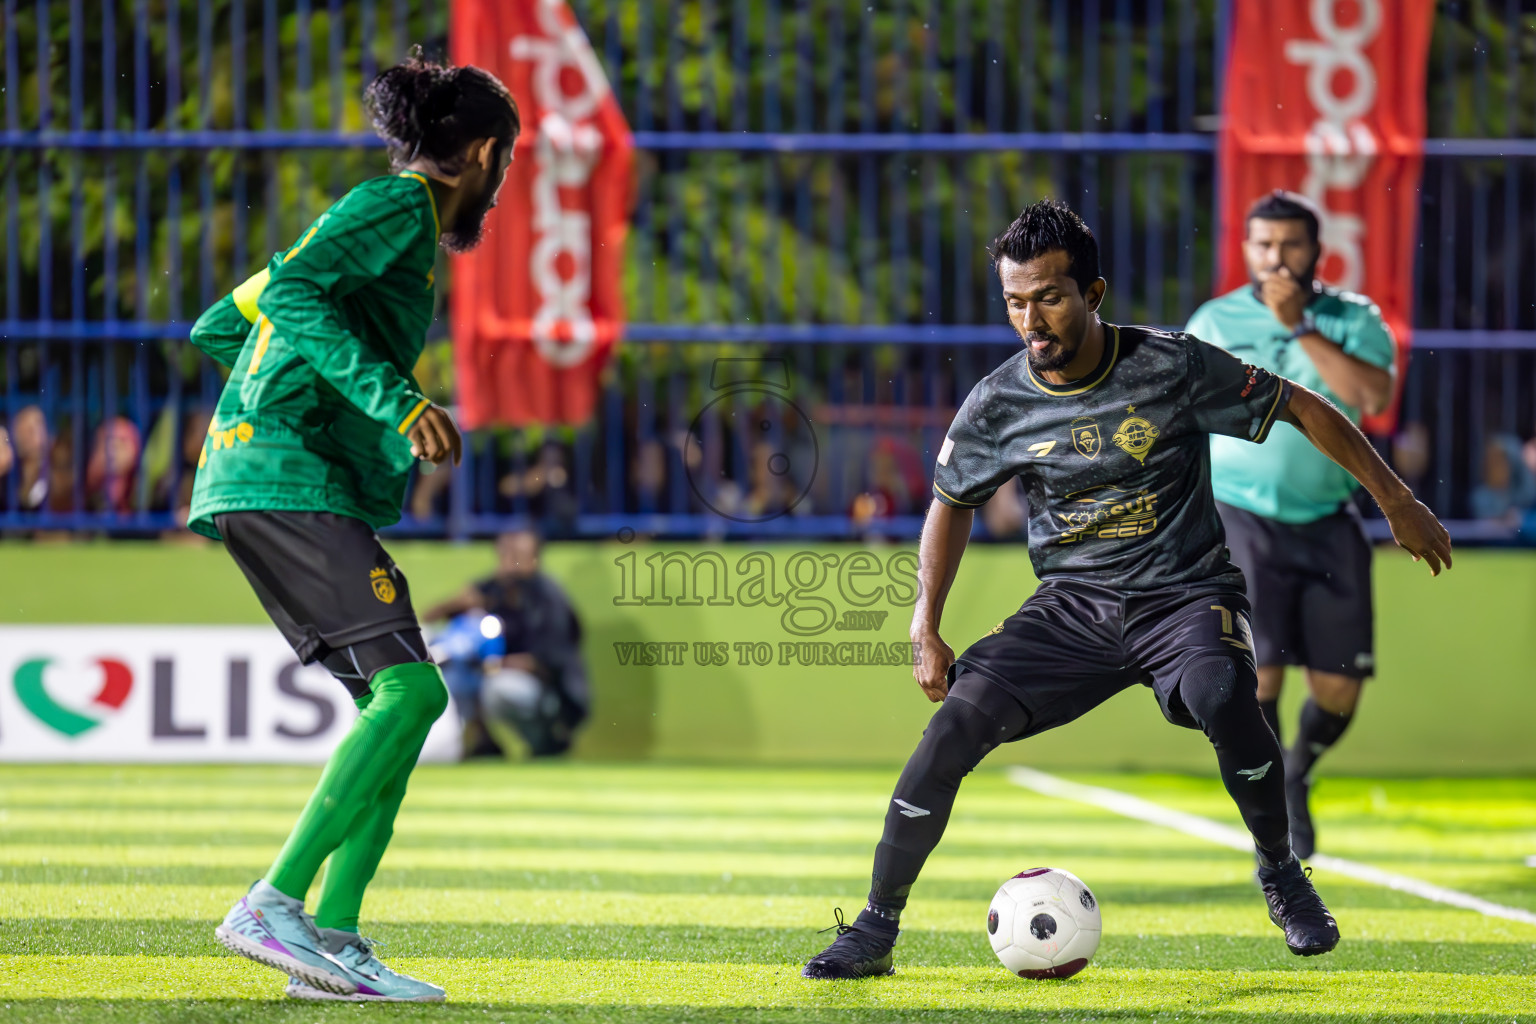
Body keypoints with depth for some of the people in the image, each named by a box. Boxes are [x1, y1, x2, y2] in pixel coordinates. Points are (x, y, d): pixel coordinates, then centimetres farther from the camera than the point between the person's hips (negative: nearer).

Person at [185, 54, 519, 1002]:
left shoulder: (388, 218, 26)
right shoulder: (394, 205, -3)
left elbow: (218, 327, 30)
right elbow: (289, 292, -20)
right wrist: (395, 400, -26)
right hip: (289, 482, -10)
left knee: (402, 700, 5)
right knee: (409, 689, -18)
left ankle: (332, 937, -1)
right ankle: (274, 904, -23)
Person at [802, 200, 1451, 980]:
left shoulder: (1172, 366, -13)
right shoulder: (996, 405, -5)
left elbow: (1303, 410, -2)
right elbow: (952, 503, 13)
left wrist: (1397, 504, 0)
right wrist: (925, 629, 3)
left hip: (1186, 594, -2)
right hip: (1072, 607, 3)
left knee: (1219, 691, -36)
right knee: (958, 721, -19)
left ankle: (1281, 875, -11)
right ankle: (875, 930, -5)